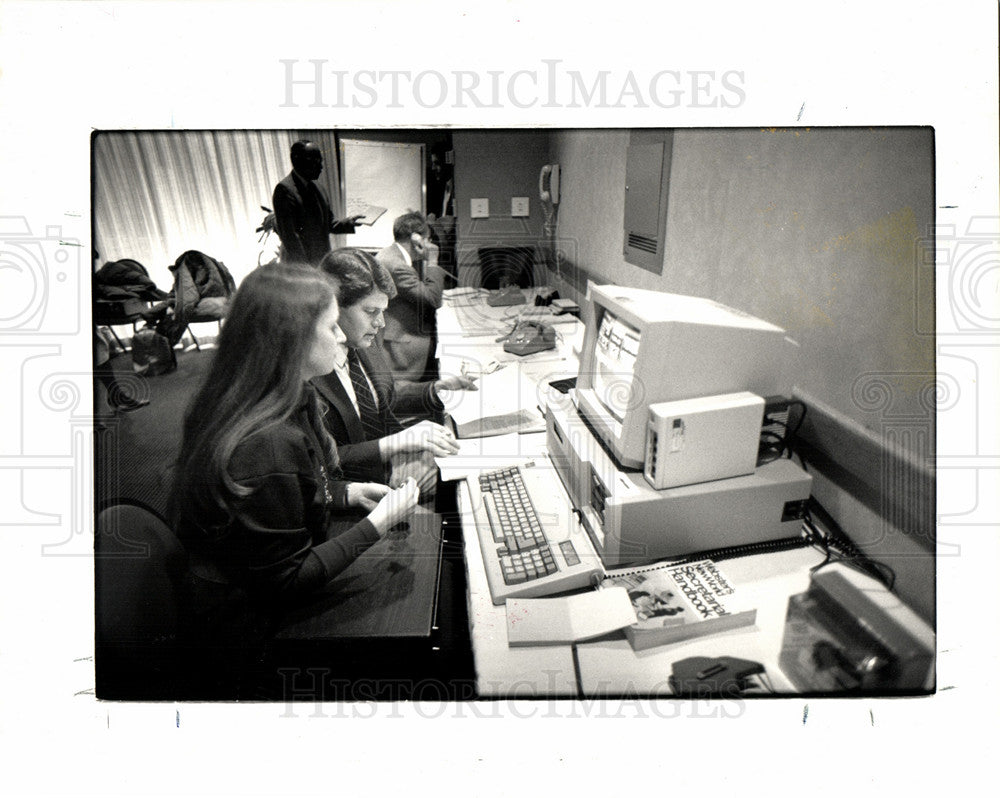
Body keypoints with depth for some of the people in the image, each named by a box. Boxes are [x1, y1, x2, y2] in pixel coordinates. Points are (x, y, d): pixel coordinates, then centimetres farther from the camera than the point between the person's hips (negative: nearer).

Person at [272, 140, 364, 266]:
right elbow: (287, 235, -17)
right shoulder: (284, 189, -13)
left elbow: (328, 224, 19)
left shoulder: (317, 188, 13)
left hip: (322, 263, 8)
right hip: (298, 267, -7)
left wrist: (347, 223, -1)